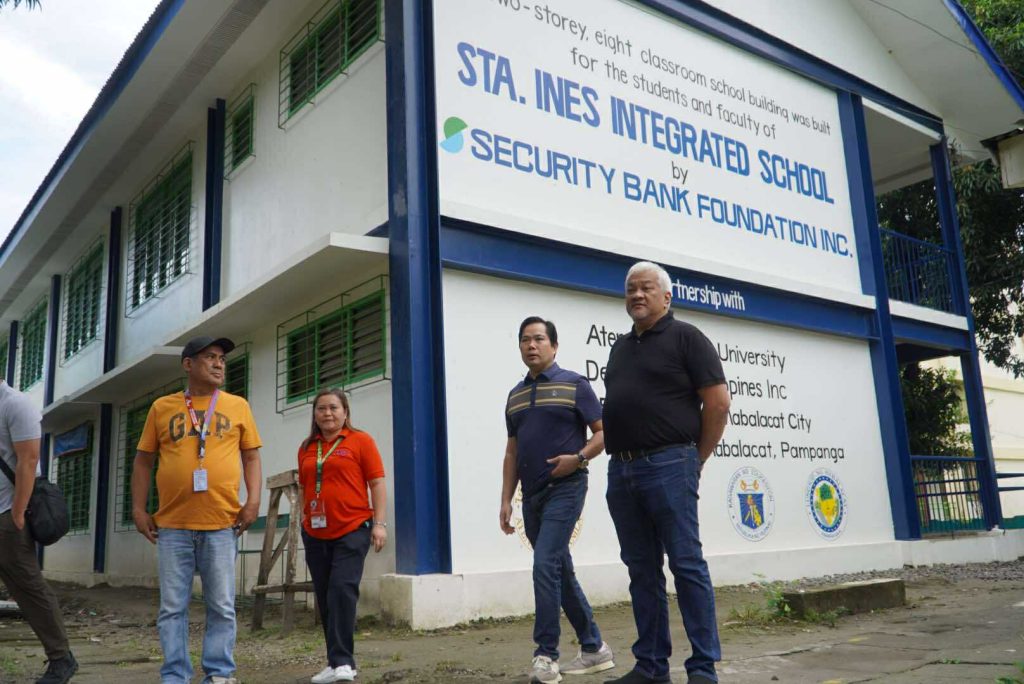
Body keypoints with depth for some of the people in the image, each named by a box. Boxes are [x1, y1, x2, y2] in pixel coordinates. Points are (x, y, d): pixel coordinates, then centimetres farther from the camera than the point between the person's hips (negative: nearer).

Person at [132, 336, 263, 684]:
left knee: (222, 607, 4)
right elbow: (143, 461, 12)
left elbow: (251, 457, 10)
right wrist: (138, 509, 4)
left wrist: (253, 501, -3)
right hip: (172, 524, 1)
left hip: (221, 524, 0)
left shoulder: (237, 406, 8)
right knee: (172, 607, 5)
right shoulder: (162, 407, 9)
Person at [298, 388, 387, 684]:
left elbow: (377, 484, -4)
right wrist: (303, 521, 19)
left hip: (352, 530, -5)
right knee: (325, 597, 8)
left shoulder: (360, 441, -1)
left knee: (342, 590, -13)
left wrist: (380, 523, -10)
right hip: (315, 534, 5)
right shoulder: (306, 447, 11)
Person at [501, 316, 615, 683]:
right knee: (561, 572, 11)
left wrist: (578, 458, -20)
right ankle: (594, 648, 23)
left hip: (565, 489, -6)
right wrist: (506, 500, 9)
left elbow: (602, 433, -3)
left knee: (545, 566, -16)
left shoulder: (574, 385, -2)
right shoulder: (515, 395, 14)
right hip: (532, 494, 6)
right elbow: (512, 452, 15)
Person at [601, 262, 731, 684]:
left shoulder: (685, 337, -1)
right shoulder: (620, 348, 19)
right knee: (642, 570, 10)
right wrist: (619, 459, 14)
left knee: (687, 565, -4)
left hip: (667, 465, -7)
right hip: (620, 470, 7)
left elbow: (718, 402, -5)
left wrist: (696, 460, -4)